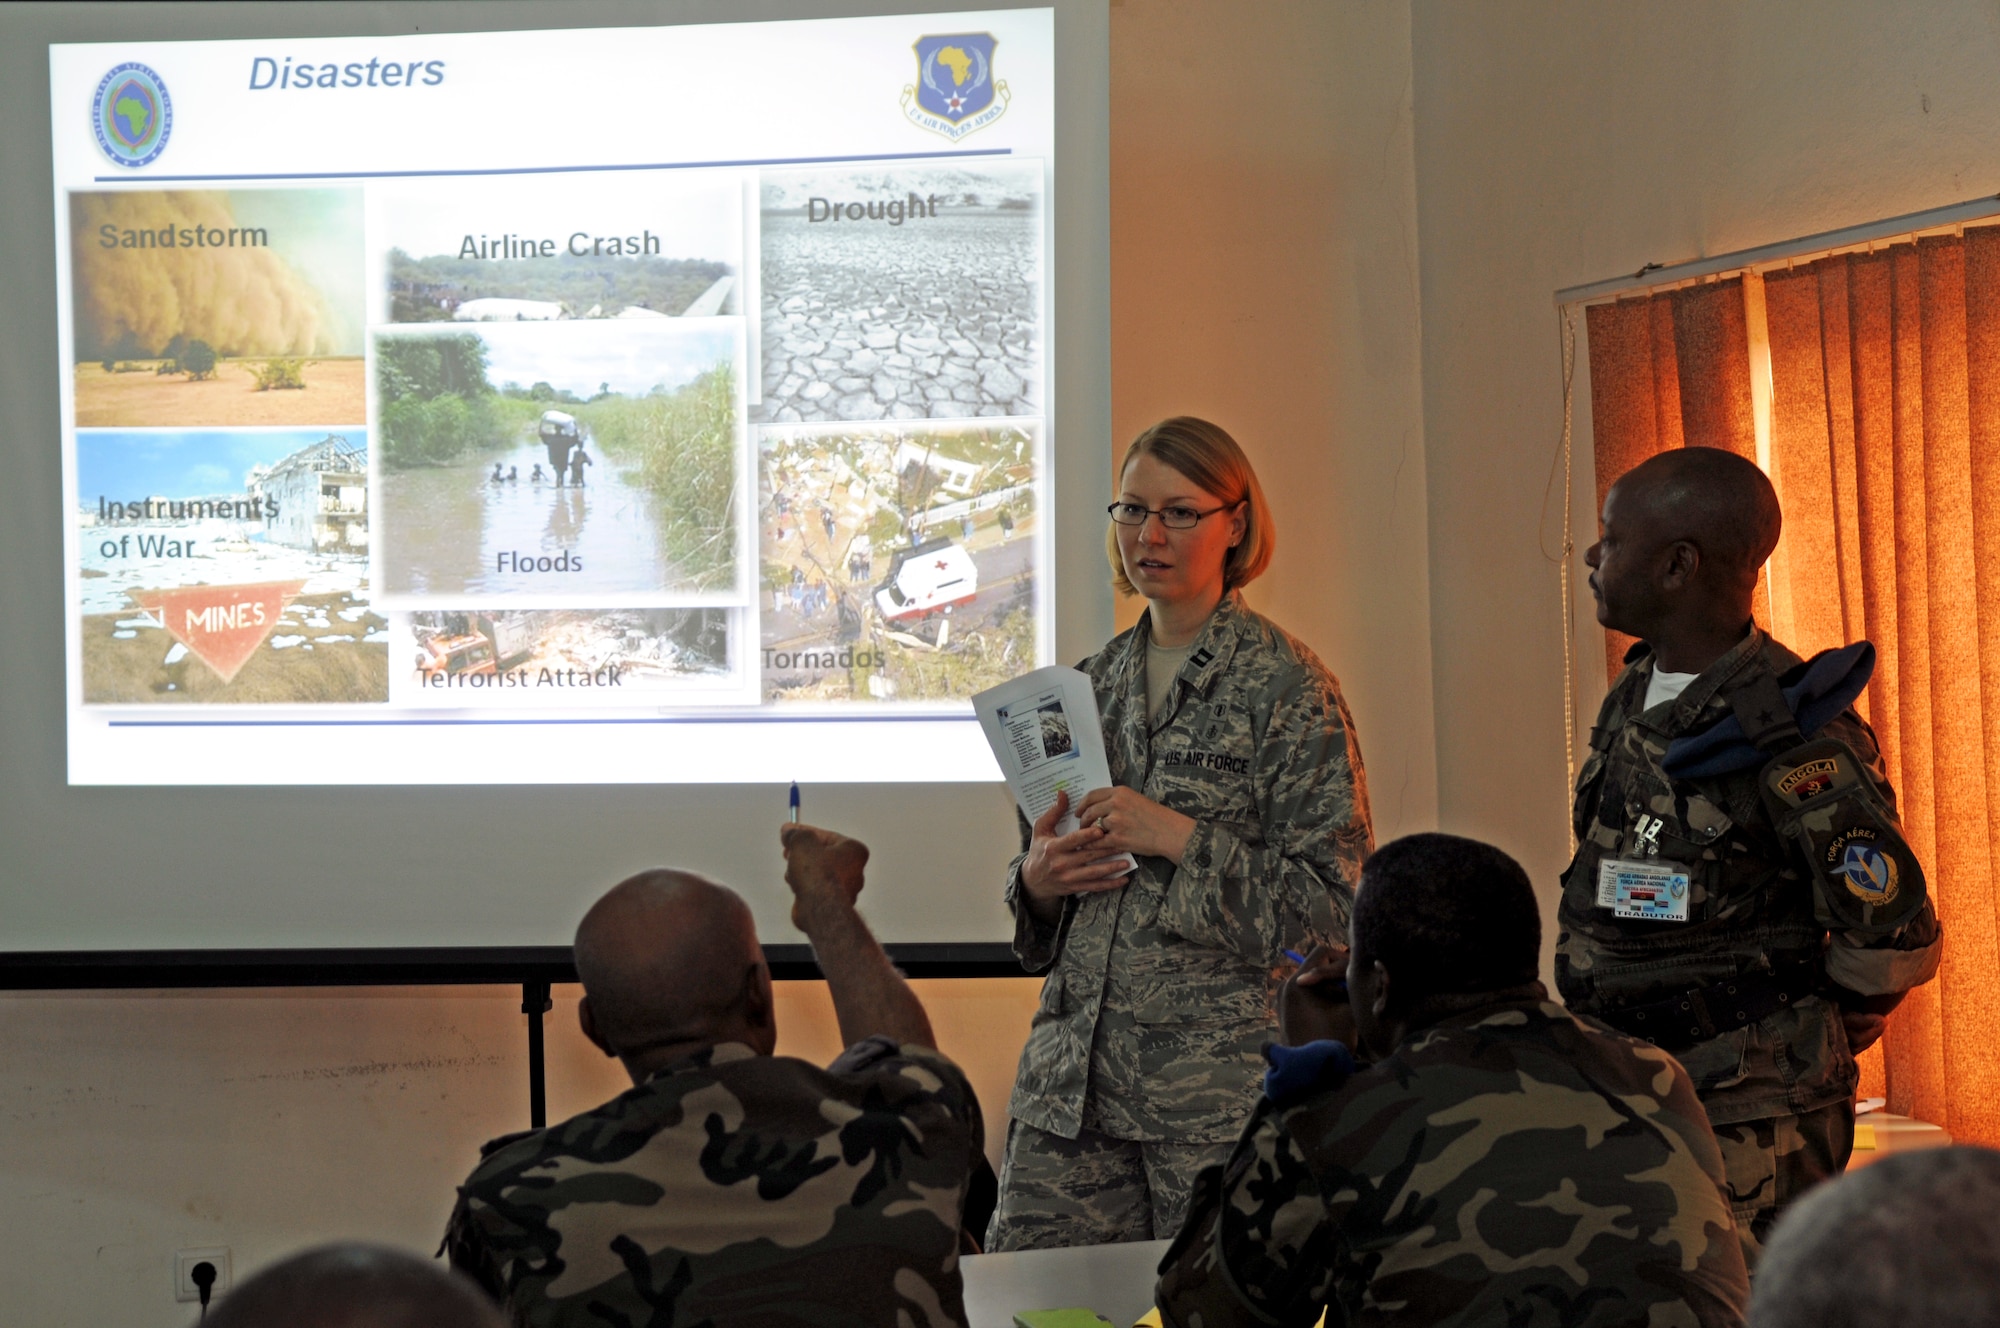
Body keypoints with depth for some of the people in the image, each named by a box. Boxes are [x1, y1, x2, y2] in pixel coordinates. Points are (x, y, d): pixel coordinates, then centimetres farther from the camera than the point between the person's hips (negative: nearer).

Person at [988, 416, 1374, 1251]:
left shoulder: (1285, 687, -3)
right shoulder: (1093, 682, 15)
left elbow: (1332, 898, -9)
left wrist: (1179, 839, -15)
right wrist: (1036, 877, 0)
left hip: (1223, 1078, -5)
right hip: (1075, 1072, 5)